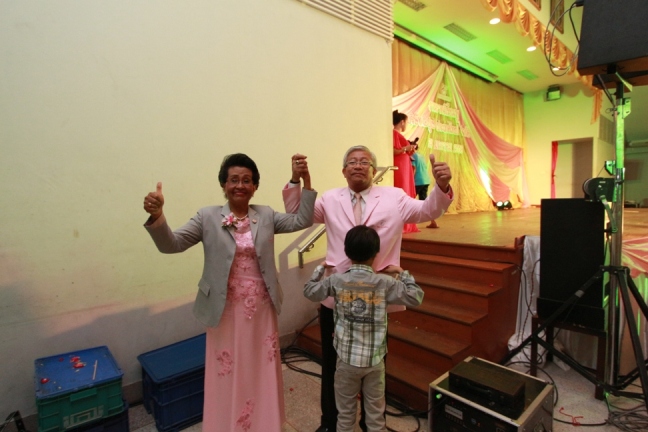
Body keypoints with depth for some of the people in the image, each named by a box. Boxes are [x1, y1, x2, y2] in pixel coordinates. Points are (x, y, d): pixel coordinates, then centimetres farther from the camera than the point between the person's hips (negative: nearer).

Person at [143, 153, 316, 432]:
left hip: (261, 307, 3)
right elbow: (171, 244, -13)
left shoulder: (266, 216, 2)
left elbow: (303, 220, -3)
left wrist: (305, 180, -11)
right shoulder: (208, 217, -5)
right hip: (226, 308, -2)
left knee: (261, 369, 18)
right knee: (228, 372, 12)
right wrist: (157, 216, -33)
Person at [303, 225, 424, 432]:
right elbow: (416, 297, -4)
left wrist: (320, 268, 17)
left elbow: (309, 291, 4)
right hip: (374, 360, 0)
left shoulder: (336, 280, -11)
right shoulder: (385, 283, -13)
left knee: (346, 413, 18)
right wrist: (403, 274, 9)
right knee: (375, 414, 18)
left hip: (347, 358, 1)